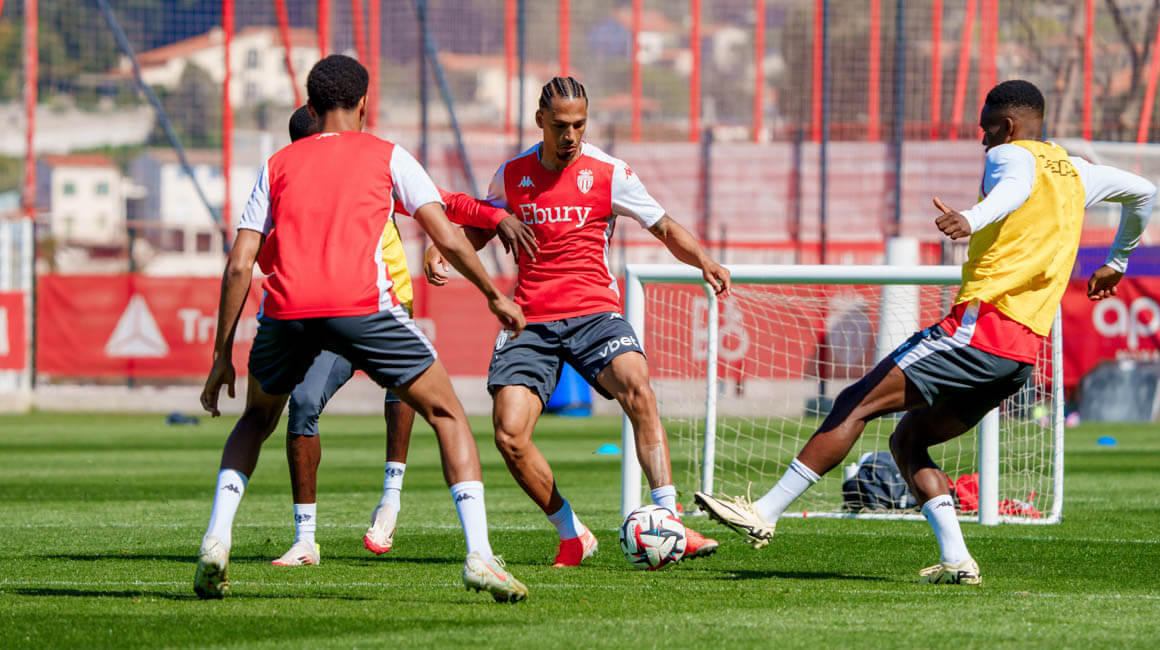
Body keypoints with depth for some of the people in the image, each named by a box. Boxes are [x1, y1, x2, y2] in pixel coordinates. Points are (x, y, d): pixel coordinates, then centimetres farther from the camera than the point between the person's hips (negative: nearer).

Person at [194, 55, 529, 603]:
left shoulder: (278, 164, 23)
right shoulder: (387, 156, 18)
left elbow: (239, 265, 16)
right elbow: (447, 239, 12)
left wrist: (222, 356, 19)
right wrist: (494, 295, 27)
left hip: (286, 309, 2)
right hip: (360, 304, -2)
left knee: (256, 420, 29)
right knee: (447, 414, 11)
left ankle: (216, 539, 9)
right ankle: (479, 554, -5)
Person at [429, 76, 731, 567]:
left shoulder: (608, 174, 0)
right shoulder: (512, 174, 8)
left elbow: (664, 227, 4)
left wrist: (702, 261, -15)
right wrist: (442, 250, 2)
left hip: (593, 312, -2)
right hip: (530, 321, 2)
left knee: (638, 389, -31)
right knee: (509, 436, -15)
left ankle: (669, 526, -32)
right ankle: (571, 536, 6)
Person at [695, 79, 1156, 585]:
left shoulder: (1011, 155, 2)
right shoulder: (1076, 173, 24)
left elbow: (1016, 186, -24)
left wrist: (972, 219, -45)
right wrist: (1117, 263, 55)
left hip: (980, 326, -8)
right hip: (1026, 350, 8)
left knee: (855, 405, -8)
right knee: (907, 440, 15)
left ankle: (765, 514, -12)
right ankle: (955, 560, 0)